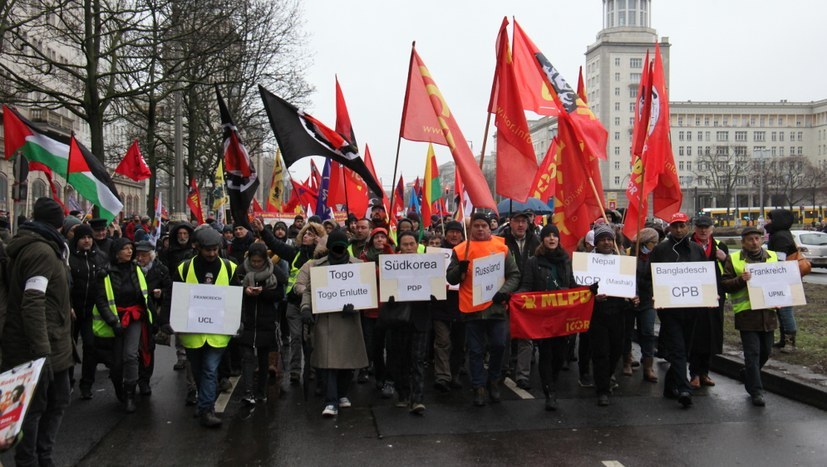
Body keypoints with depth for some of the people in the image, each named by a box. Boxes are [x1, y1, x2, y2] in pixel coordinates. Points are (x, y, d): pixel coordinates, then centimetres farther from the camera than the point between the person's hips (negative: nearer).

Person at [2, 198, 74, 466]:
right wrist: (41, 350, -28)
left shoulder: (38, 248, 13)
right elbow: (32, 303, -25)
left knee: (58, 400, 17)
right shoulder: (42, 251, -17)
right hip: (40, 347, -10)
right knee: (34, 406, 2)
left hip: (51, 344, 10)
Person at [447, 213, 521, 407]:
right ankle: (479, 387, 18)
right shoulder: (461, 250, 3)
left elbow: (514, 275, 6)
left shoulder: (501, 247, 5)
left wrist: (504, 291, -10)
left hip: (496, 306, 1)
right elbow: (450, 278, 4)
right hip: (471, 308, 0)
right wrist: (460, 269, -16)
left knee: (498, 345, 2)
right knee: (476, 350, 6)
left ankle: (494, 381, 25)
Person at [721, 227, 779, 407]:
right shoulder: (734, 259, 0)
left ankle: (749, 377, 39)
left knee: (765, 351, 15)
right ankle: (756, 391, 1)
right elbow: (725, 284, -4)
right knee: (752, 353, -5)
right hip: (746, 313, -5)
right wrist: (741, 280, -21)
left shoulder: (772, 256, 12)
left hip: (768, 312, 5)